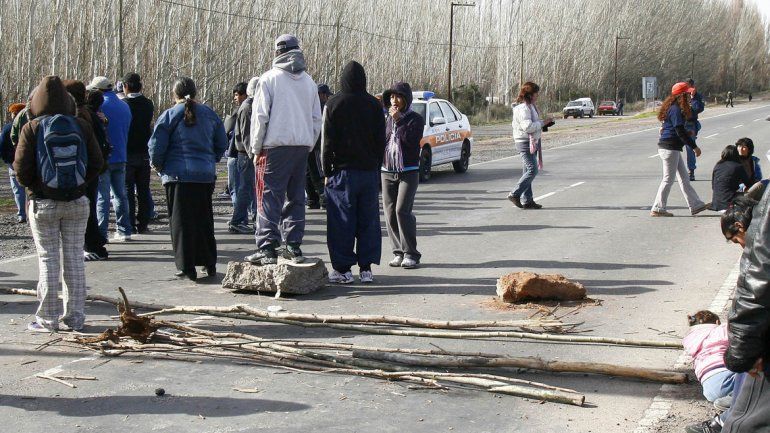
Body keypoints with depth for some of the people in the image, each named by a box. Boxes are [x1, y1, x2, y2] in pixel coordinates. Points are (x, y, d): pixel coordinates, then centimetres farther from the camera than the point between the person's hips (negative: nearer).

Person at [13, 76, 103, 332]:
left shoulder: (32, 129, -9)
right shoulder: (81, 126, -1)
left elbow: (22, 169, -10)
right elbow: (97, 163, -1)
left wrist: (32, 186, 9)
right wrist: (80, 183, 11)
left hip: (43, 204, -2)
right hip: (77, 203, 2)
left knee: (48, 259, 5)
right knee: (74, 257, 10)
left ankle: (48, 319, 8)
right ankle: (75, 317, 14)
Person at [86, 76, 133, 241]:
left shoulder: (99, 106, -12)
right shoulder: (125, 106, 10)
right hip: (120, 158, 6)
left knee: (102, 197, -2)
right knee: (120, 194, 13)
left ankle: (100, 233, -3)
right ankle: (124, 231, 16)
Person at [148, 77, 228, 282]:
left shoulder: (169, 115, -4)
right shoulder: (209, 114, 8)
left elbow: (156, 146, -6)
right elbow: (222, 144, 13)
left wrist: (157, 165, 11)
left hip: (177, 175, -4)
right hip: (206, 175, 4)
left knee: (181, 221, 1)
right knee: (204, 219, 15)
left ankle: (186, 267, -2)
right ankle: (209, 263, 19)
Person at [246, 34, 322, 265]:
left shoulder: (270, 78, -3)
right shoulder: (309, 82, 13)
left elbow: (260, 116, -5)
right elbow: (317, 118, 15)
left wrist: (256, 148, 1)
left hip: (276, 145, -5)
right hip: (302, 146, 5)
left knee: (270, 196, -3)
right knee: (296, 197, 12)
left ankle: (267, 248, -8)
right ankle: (294, 246, 13)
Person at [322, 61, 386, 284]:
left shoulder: (333, 105, -5)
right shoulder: (374, 105, 5)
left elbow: (327, 142, -5)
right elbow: (381, 141, 8)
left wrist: (327, 172, 1)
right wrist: (376, 168, 15)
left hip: (343, 171, -3)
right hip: (370, 171, 3)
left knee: (342, 222, 1)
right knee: (368, 220, 8)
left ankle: (343, 269, 2)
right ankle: (366, 268, 10)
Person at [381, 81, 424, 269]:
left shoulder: (415, 119, -1)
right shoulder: (387, 119, 14)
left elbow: (411, 139, -17)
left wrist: (398, 120, -15)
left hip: (408, 172, -5)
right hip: (387, 172, 5)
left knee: (402, 210, -14)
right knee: (389, 213, 2)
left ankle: (410, 254, -7)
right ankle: (398, 253, 10)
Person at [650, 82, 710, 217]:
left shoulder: (673, 108, 14)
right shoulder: (676, 110, -16)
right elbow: (680, 131, -20)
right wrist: (694, 146, -16)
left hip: (671, 148, 10)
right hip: (670, 148, -10)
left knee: (684, 178, 13)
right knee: (668, 179, -4)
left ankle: (695, 205, 18)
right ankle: (658, 209, 2)